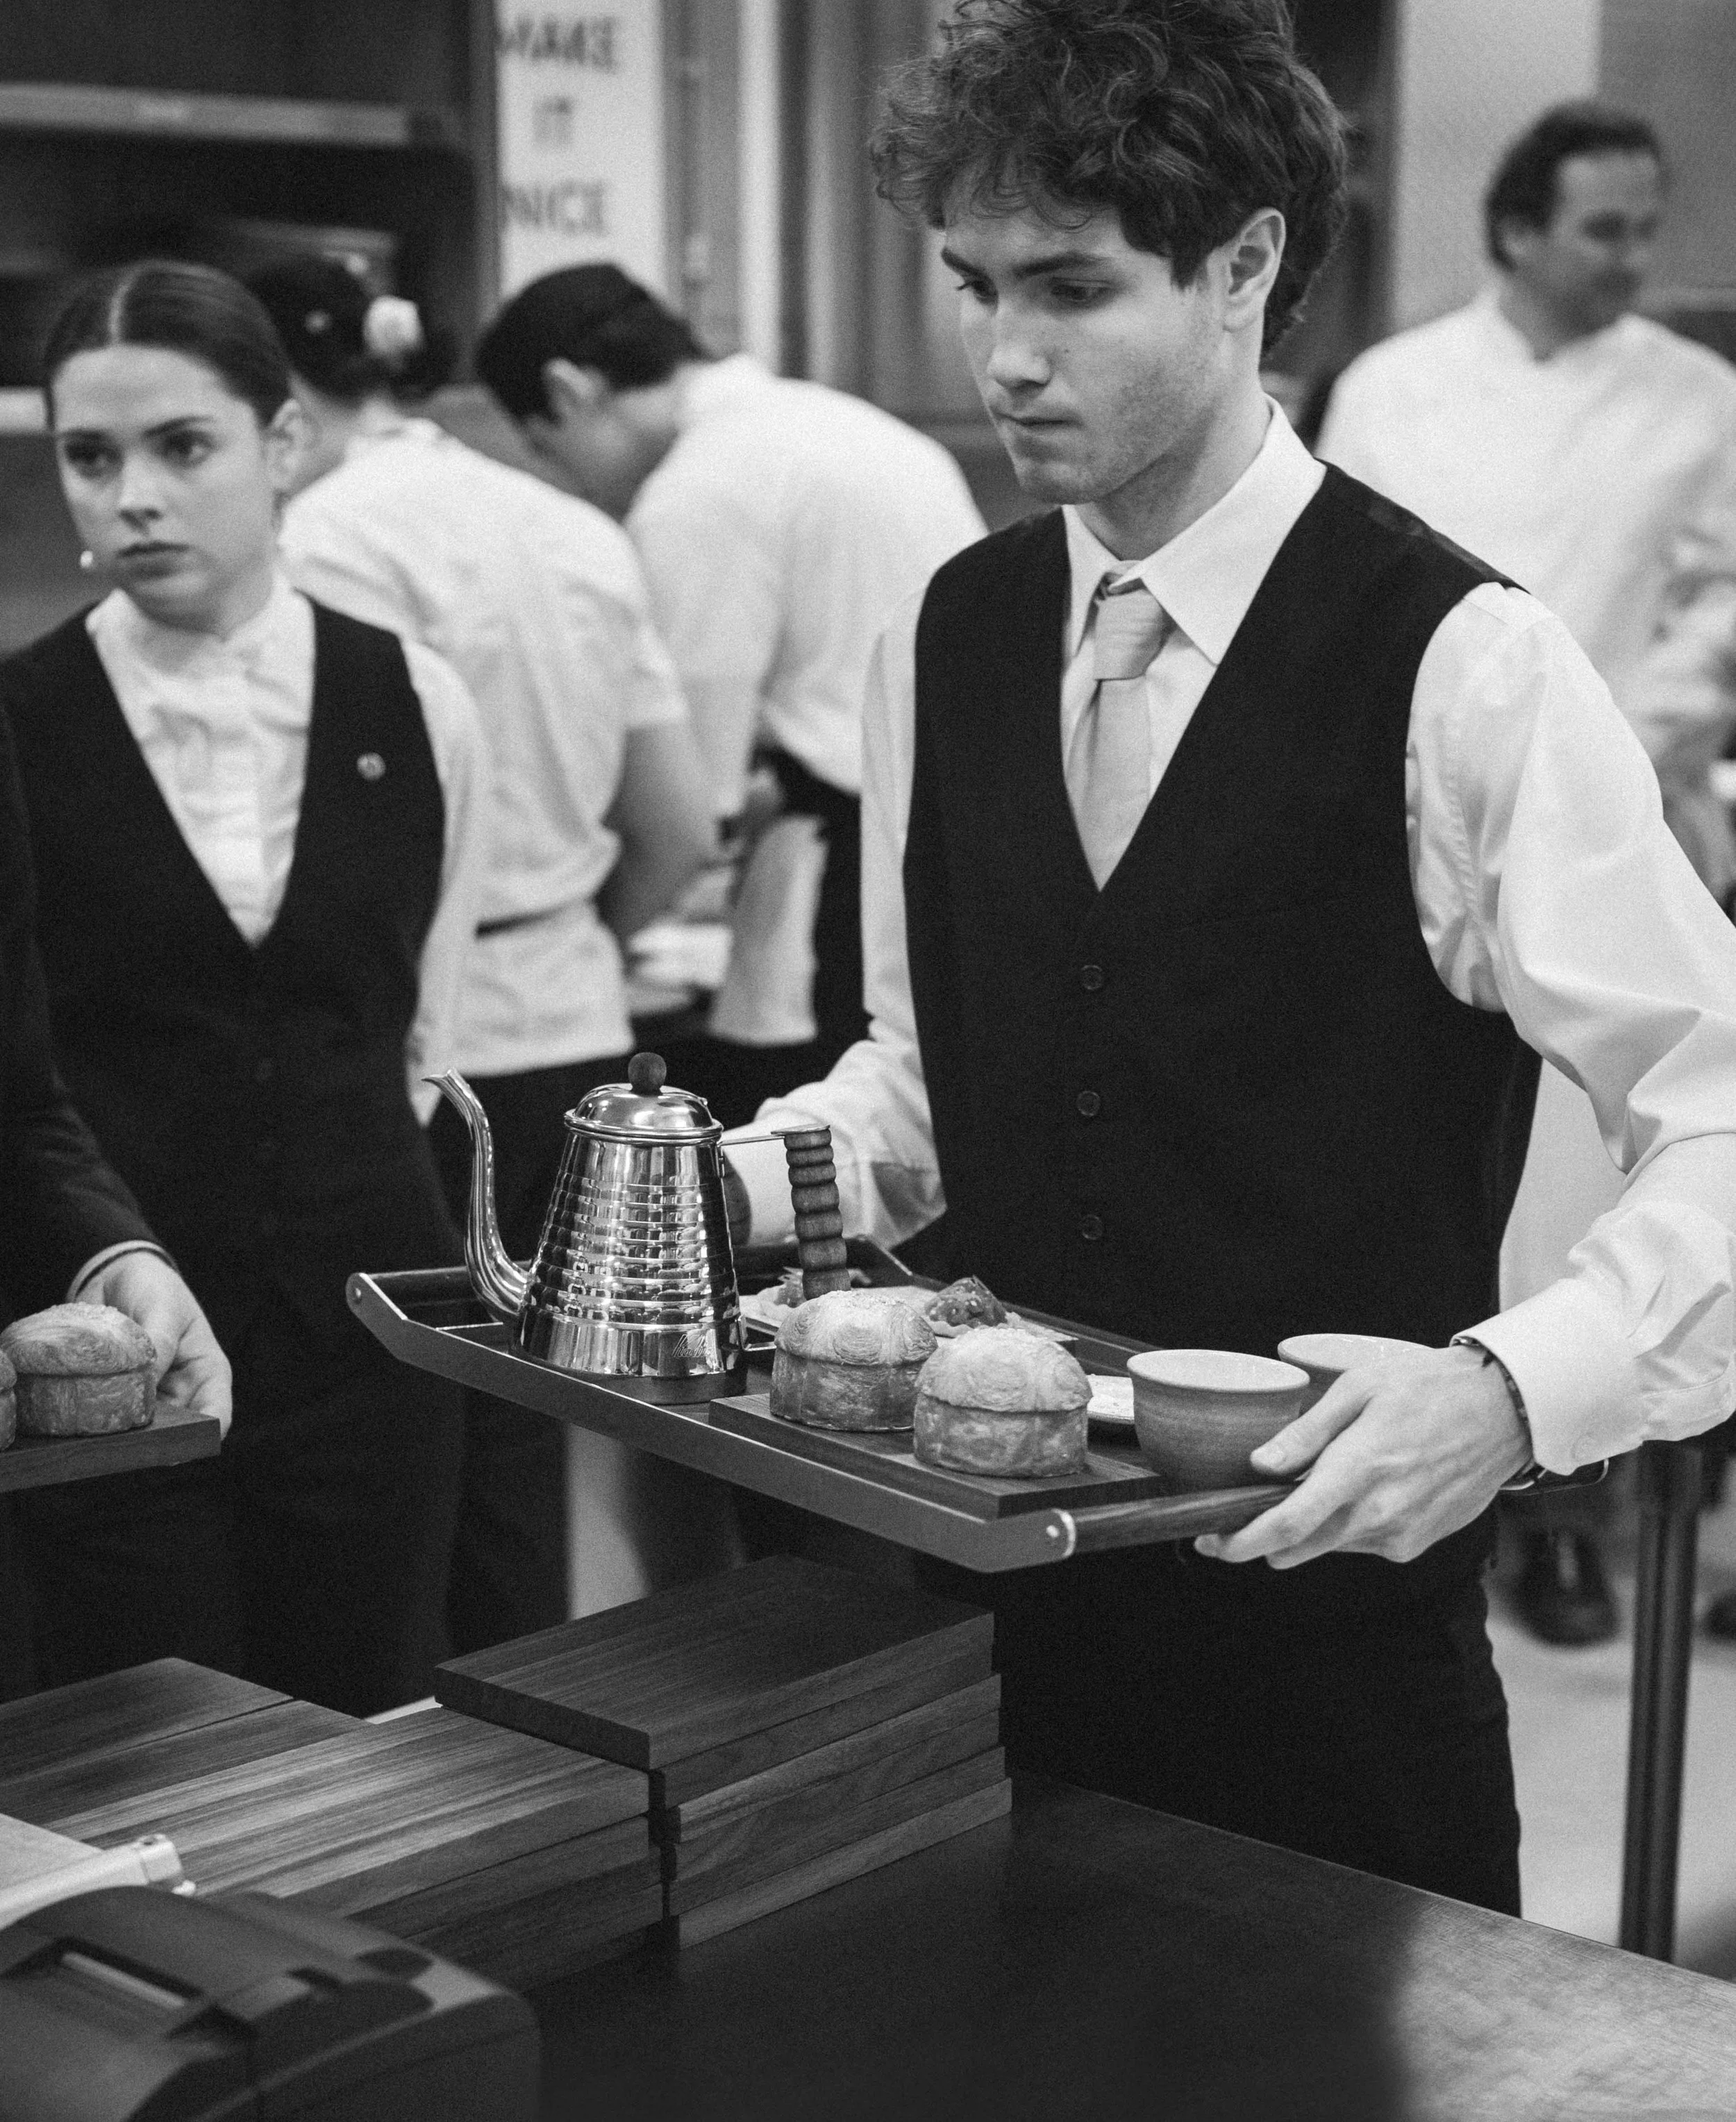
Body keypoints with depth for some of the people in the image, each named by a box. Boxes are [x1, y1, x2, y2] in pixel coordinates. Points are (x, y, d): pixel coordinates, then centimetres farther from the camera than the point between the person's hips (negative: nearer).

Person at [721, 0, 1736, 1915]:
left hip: (1328, 1614, -5)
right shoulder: (948, 640, 4)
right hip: (998, 1597, 5)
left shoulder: (1456, 665, -14)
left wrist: (1511, 1391, -29)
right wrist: (724, 1184, -1)